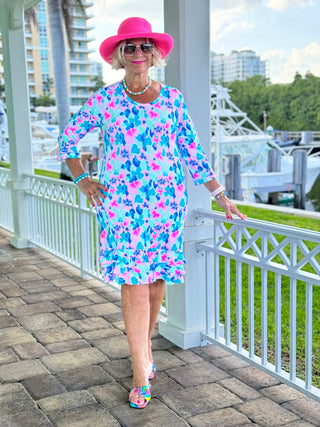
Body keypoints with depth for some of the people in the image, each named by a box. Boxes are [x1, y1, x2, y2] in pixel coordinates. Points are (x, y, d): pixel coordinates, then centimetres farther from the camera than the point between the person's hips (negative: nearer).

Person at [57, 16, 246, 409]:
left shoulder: (172, 98, 7)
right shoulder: (104, 100, 3)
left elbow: (192, 152, 9)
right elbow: (68, 137, 14)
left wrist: (220, 196, 5)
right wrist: (82, 180, 3)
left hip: (166, 203, 2)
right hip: (121, 204, -2)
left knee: (157, 281, 8)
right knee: (134, 282, -7)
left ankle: (143, 343, 33)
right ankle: (142, 372, 2)